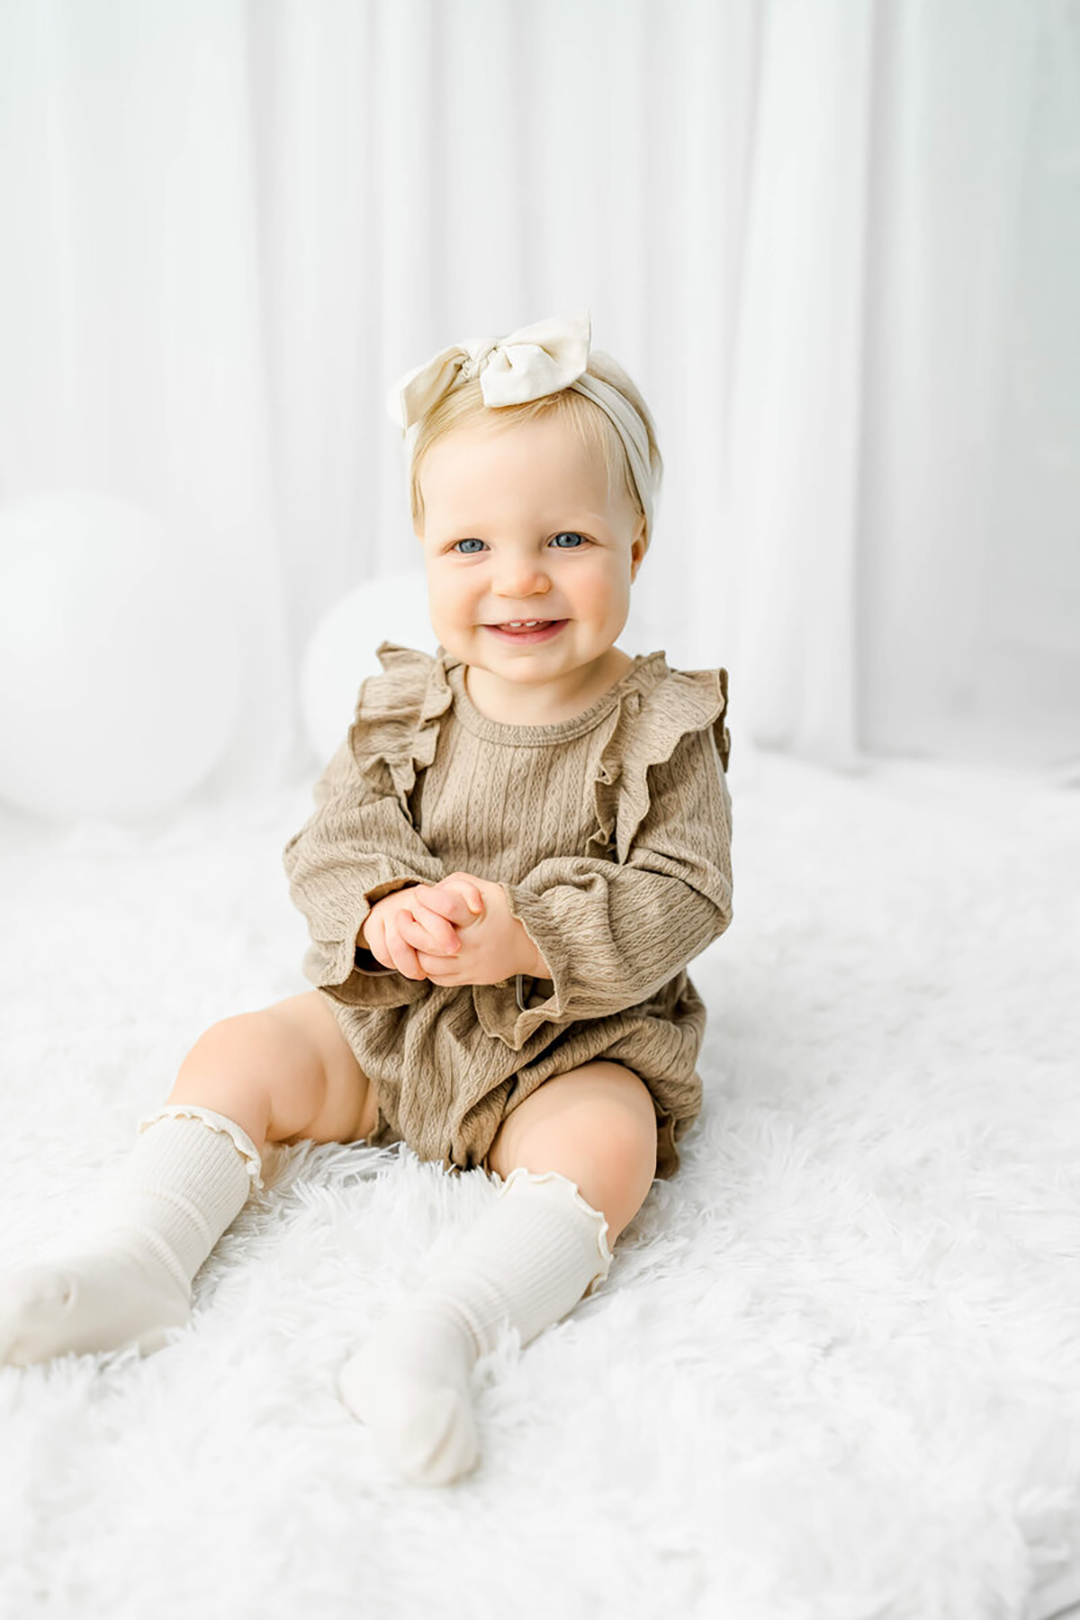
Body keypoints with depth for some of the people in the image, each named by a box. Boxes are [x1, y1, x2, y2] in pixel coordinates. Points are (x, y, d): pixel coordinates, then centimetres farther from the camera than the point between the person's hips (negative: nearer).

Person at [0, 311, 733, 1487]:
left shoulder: (661, 730, -11)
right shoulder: (404, 709, -1)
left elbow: (681, 898, -16)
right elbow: (328, 844, -4)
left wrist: (529, 938, -30)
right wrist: (388, 913, -28)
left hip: (575, 1047, -3)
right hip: (391, 1026, 4)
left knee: (608, 1138, -32)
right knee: (242, 1049, -8)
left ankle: (445, 1329, -43)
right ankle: (137, 1259, -14)